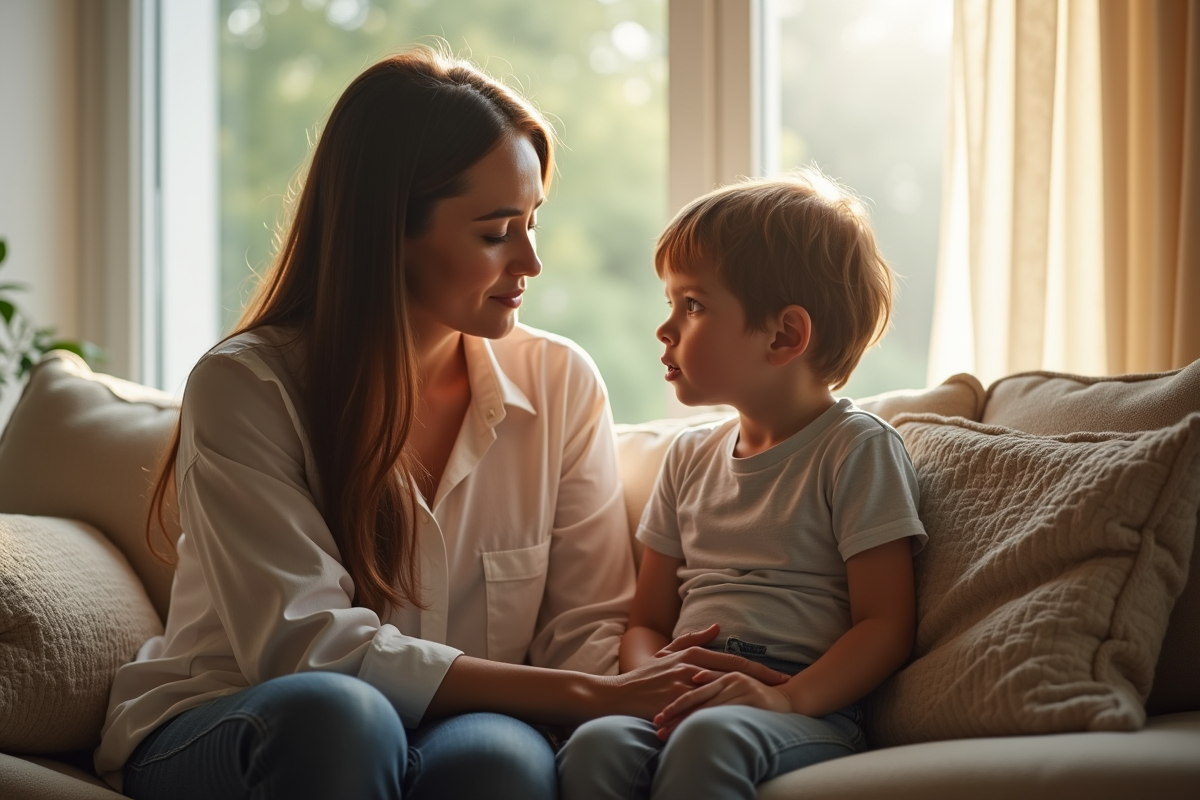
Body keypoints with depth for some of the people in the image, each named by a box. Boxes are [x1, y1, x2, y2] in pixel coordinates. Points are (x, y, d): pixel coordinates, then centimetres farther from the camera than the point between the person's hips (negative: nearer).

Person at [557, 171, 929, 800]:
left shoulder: (857, 449, 3)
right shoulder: (691, 457, 22)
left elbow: (886, 624, -5)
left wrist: (786, 697, -22)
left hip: (811, 715, -4)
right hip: (692, 695, 5)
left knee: (710, 737, -39)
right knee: (596, 744, -30)